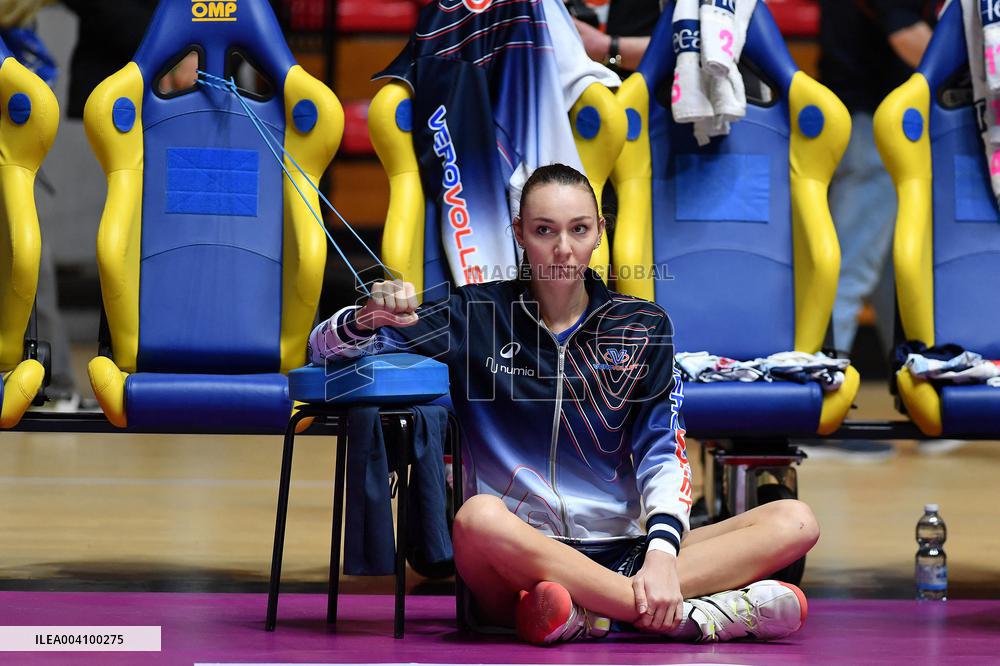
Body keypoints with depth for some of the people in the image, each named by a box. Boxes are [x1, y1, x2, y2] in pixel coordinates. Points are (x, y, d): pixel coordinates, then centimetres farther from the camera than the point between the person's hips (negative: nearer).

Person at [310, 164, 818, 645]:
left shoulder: (642, 326, 11)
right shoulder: (476, 317, 6)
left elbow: (662, 455, 3)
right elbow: (325, 348, 6)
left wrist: (661, 551, -16)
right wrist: (371, 316, -18)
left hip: (621, 554, 3)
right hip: (515, 558, -2)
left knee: (794, 522, -19)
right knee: (480, 516, -39)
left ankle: (590, 613, -33)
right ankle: (686, 616, -36)